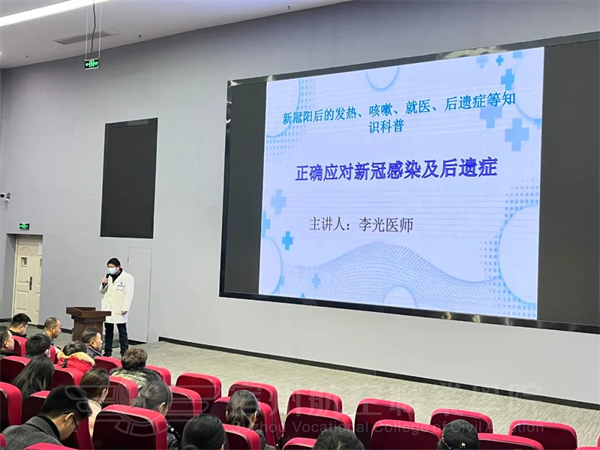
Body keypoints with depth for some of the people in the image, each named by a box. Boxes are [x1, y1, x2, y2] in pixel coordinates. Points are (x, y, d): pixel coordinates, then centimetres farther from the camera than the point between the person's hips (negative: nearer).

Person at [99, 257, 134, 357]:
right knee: (108, 331, 12)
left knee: (122, 332, 1)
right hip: (107, 309, 6)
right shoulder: (108, 277, 11)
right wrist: (103, 284, -4)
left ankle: (124, 353, 6)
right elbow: (102, 291, 18)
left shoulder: (127, 278, -7)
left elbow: (129, 295, -11)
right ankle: (107, 351, 20)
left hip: (119, 310, -5)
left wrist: (125, 308, -18)